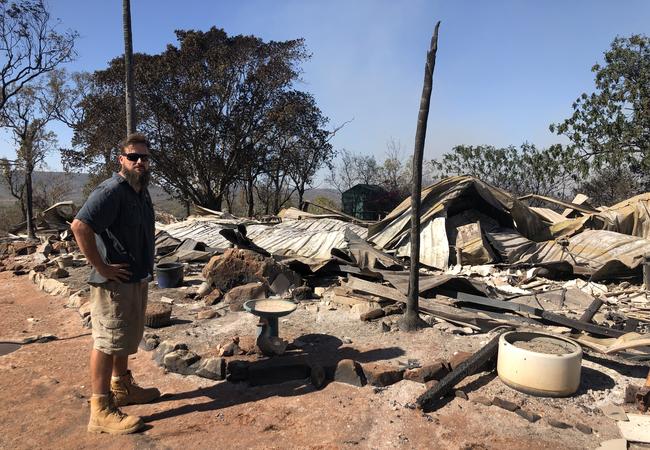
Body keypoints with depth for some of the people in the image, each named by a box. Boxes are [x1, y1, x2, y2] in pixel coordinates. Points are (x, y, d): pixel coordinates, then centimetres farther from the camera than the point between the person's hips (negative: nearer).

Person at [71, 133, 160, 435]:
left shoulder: (141, 191, 12)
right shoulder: (112, 190, -18)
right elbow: (79, 226, -27)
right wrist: (101, 267, -24)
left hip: (137, 279, 9)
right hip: (115, 282, -9)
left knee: (126, 338, 20)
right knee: (107, 341, -2)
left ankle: (122, 387, 37)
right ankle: (101, 410, 8)